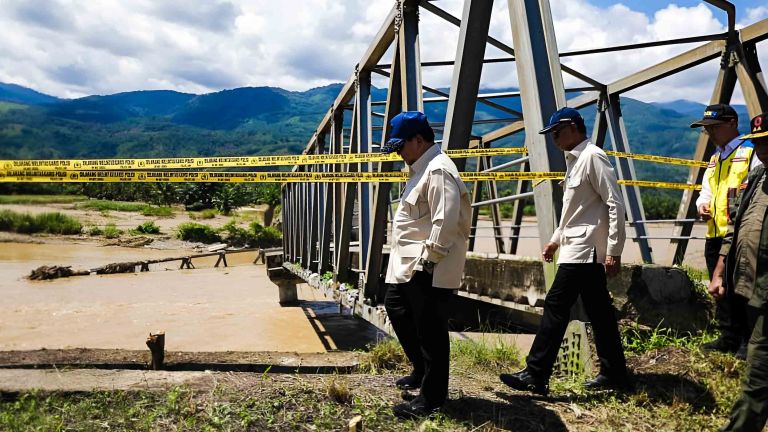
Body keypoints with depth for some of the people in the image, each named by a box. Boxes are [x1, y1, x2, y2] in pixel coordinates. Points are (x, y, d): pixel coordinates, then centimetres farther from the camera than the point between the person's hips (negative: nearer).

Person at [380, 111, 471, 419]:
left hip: (429, 269, -12)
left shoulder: (438, 170, -17)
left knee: (430, 330, -1)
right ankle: (422, 371, 37)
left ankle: (432, 397, 13)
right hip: (409, 265, 12)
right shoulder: (422, 168, 17)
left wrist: (428, 259, -22)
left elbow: (446, 220, -25)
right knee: (396, 308, 23)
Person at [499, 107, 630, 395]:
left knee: (556, 306, -8)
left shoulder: (592, 157, -12)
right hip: (582, 250, 10)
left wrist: (614, 250, -20)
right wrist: (556, 239, 21)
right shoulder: (574, 160, 17)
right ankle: (614, 374, 22)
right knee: (598, 311, 13)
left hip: (584, 250, -10)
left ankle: (535, 376, -3)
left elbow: (615, 204, -17)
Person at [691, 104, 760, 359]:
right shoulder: (715, 159, 20)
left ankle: (748, 341, 12)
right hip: (715, 236, 9)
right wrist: (703, 203, 5)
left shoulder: (751, 152, -7)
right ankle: (729, 338, 27)